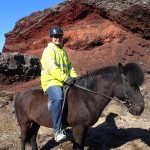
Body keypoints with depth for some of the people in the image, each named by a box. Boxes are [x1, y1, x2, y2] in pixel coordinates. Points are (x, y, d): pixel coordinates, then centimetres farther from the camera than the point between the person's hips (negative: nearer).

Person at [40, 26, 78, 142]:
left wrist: (75, 77, 2)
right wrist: (66, 78, -24)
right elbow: (52, 68, -17)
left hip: (64, 82, 9)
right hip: (51, 81, -9)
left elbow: (69, 67, 21)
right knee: (58, 98, -35)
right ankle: (57, 130, -32)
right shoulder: (49, 50, -3)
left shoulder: (63, 52, 23)